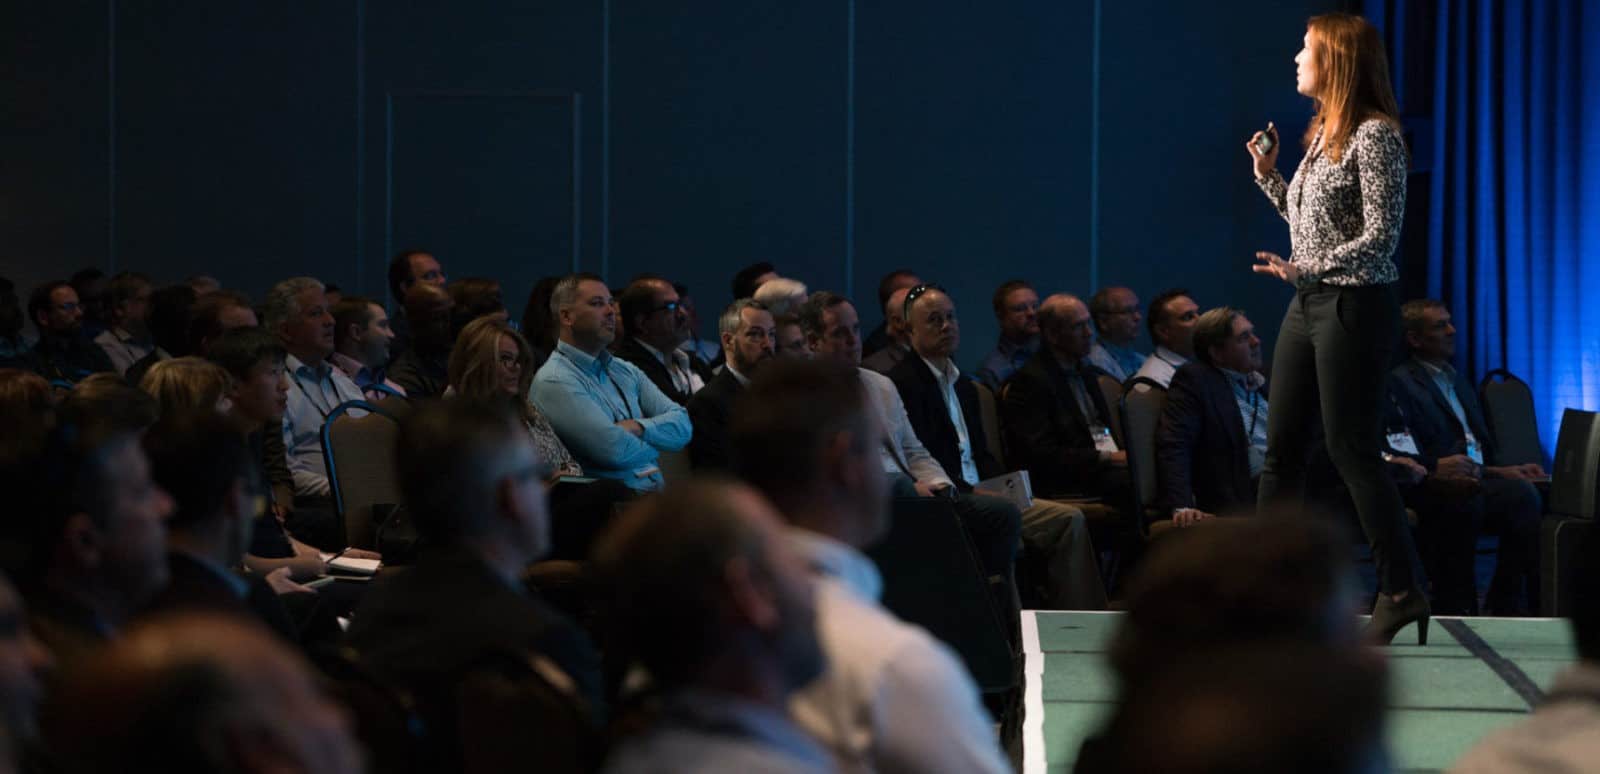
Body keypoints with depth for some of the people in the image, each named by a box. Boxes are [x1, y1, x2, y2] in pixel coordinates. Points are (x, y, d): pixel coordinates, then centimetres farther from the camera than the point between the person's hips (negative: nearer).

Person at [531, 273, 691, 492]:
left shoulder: (626, 371, 21)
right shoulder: (553, 381, -5)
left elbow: (682, 425, 12)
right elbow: (616, 450, -14)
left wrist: (638, 427, -7)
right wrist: (655, 445, 7)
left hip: (658, 489, 7)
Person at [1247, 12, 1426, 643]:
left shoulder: (1374, 136, -13)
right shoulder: (1323, 134, 14)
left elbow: (1380, 236, -19)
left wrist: (1306, 269, -27)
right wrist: (1267, 176, 12)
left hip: (1354, 306, -9)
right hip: (1309, 305, 9)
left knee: (1351, 449, -7)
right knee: (1281, 448, 9)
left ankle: (1401, 589, 2)